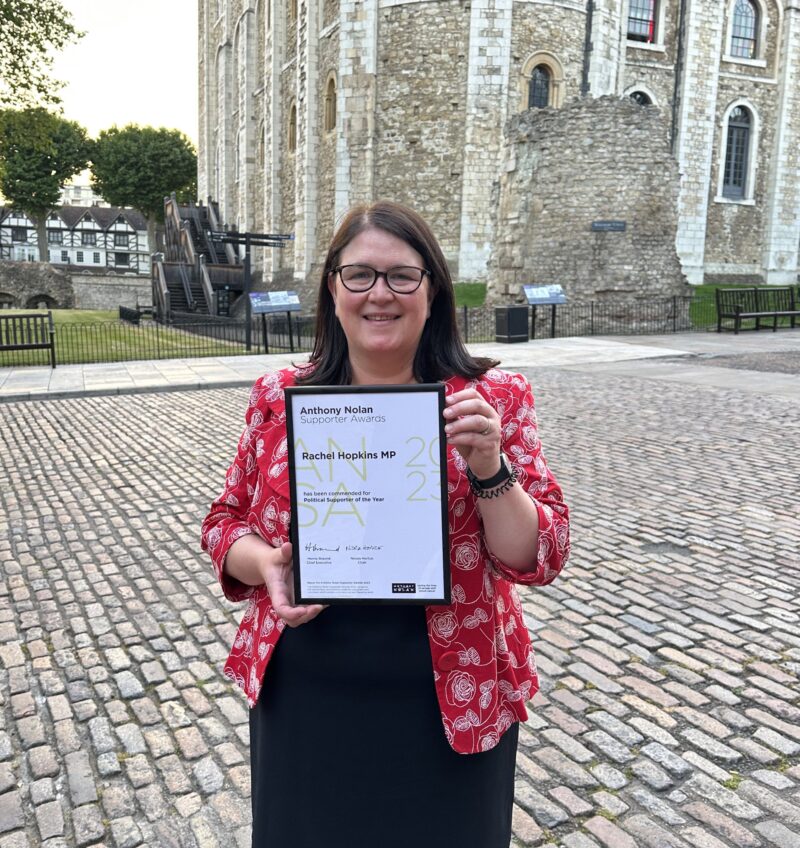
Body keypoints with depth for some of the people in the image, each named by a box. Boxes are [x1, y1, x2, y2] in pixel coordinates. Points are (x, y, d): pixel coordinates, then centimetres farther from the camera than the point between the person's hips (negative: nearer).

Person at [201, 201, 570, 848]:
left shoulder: (495, 398, -8)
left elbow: (539, 558, -9)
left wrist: (489, 467, -26)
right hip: (305, 697, 2)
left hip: (448, 704, -1)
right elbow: (226, 523, 6)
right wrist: (267, 564, -14)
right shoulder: (280, 399, -2)